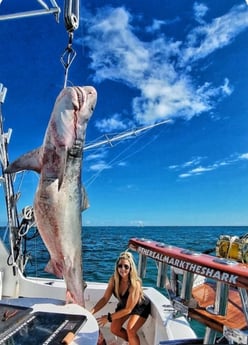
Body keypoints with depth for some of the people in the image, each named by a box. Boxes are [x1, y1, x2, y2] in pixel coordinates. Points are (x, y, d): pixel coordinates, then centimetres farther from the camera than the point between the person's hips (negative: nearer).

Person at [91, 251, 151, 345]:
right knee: (114, 329, 5)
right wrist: (91, 312, -29)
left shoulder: (135, 284, -39)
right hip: (123, 305, 6)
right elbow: (105, 298, -17)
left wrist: (109, 317, -30)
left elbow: (128, 309, -32)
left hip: (140, 307, -6)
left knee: (130, 330, -25)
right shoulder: (114, 279, -25)